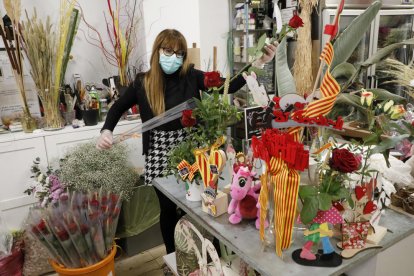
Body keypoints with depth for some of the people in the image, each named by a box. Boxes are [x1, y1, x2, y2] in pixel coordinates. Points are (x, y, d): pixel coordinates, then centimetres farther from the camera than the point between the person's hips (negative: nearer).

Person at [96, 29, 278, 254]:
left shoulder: (191, 76, -4)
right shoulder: (143, 82, -2)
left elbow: (228, 86, -11)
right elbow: (118, 107, 9)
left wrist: (259, 62, -21)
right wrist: (106, 131, -9)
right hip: (160, 152, 0)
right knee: (168, 207, 11)